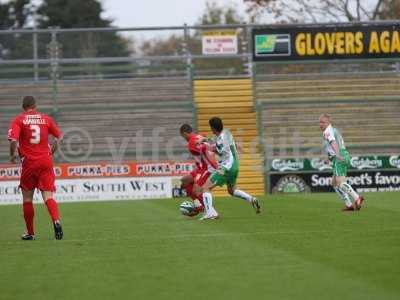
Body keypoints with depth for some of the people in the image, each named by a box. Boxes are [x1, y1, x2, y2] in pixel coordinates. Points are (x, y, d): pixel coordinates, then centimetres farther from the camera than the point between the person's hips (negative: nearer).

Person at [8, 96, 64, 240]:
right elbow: (59, 136, 15)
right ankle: (56, 221, -30)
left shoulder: (19, 120, -2)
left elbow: (13, 140, -16)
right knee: (48, 196, -3)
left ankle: (30, 233, 16)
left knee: (27, 198, 12)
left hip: (29, 162, -2)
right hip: (46, 161, 2)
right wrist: (52, 151, 32)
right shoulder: (46, 119, 7)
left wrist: (13, 155, 3)